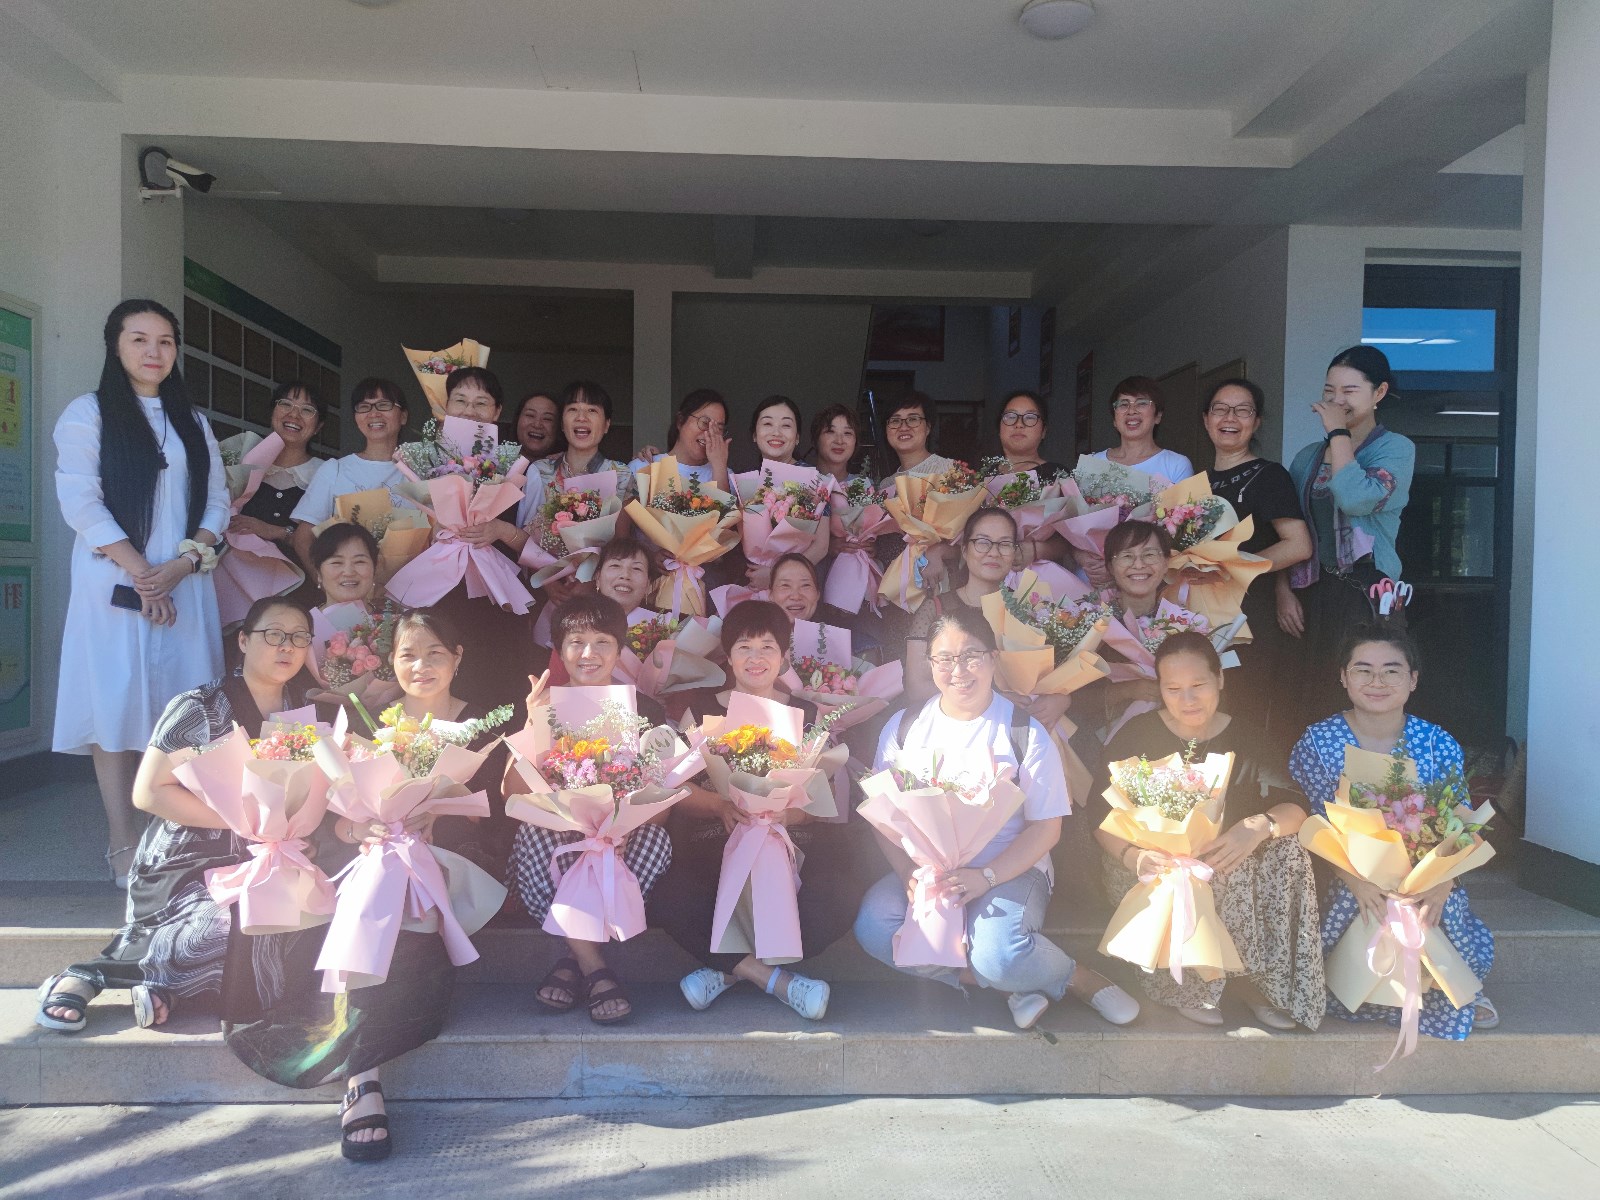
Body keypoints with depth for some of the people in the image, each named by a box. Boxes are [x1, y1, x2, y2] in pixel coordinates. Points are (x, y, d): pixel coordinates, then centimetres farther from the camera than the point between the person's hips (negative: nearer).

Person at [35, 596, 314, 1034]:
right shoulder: (200, 708, -5)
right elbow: (148, 793, -10)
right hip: (185, 868, -5)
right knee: (233, 932, -34)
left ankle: (163, 983, -12)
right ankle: (89, 975, -9)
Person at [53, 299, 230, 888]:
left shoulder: (192, 421, 16)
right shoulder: (88, 413, 4)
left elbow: (217, 501, 9)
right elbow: (80, 501, -6)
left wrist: (183, 563, -8)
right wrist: (140, 572, -13)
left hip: (184, 585, 4)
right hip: (116, 585, -3)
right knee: (117, 705, -4)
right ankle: (124, 846, 0)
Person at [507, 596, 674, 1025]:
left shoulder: (645, 711, 5)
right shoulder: (541, 706, 5)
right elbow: (514, 795, -7)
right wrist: (536, 726, -21)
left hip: (621, 843, 0)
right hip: (557, 837, 0)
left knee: (655, 839, -31)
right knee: (530, 834, -32)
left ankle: (575, 958, -20)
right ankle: (594, 967, -25)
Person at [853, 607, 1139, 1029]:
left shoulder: (1025, 733, -4)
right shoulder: (904, 727, 3)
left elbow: (1046, 827, -5)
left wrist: (985, 877, -20)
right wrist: (911, 875, -17)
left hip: (1009, 869, -3)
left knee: (997, 953, -33)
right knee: (873, 926, -26)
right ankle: (1009, 984, -13)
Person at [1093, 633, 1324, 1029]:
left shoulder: (1247, 739, 2)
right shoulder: (1138, 734, -5)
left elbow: (1296, 808, -7)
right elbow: (1102, 814, -11)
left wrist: (1261, 826, -31)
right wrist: (1132, 856, -32)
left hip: (1227, 859, 3)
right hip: (1151, 866, -3)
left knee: (1289, 852, -23)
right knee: (1208, 875, -33)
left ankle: (1253, 977, -13)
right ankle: (1181, 985, -15)